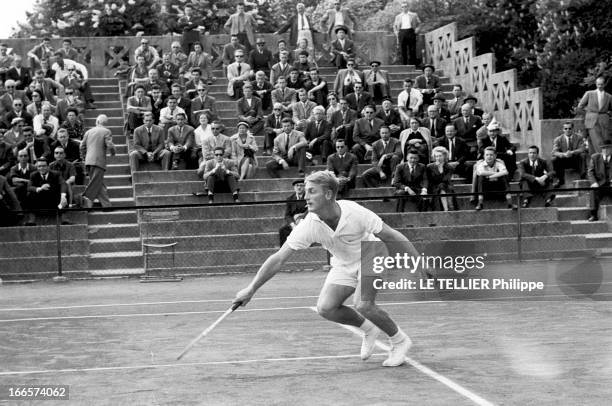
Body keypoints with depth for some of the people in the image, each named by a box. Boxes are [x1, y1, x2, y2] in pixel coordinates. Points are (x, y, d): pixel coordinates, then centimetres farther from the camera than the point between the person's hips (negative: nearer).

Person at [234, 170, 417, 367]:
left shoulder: (356, 213, -32)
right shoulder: (309, 225, -23)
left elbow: (391, 236, -22)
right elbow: (278, 259, -19)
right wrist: (251, 289, -21)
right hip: (343, 265, 4)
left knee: (363, 305, -25)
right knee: (325, 307, -13)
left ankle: (400, 341, 1)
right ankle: (369, 328, 14)